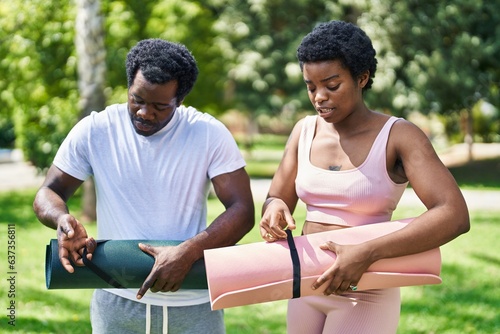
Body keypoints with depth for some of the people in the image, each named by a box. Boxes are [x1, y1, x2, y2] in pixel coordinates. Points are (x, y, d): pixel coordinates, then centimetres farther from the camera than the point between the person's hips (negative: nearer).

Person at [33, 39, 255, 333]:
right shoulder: (94, 131, -4)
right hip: (118, 302, 1)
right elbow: (48, 194, 2)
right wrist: (63, 220, -22)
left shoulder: (210, 134, -7)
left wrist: (189, 252, -27)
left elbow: (243, 211, -10)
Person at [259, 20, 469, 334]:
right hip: (308, 287, 6)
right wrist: (275, 209, -18)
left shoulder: (399, 136, -14)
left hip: (365, 297, -6)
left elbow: (455, 215, -25)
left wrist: (367, 254, -34)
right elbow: (276, 200, 9)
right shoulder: (305, 131, 3)